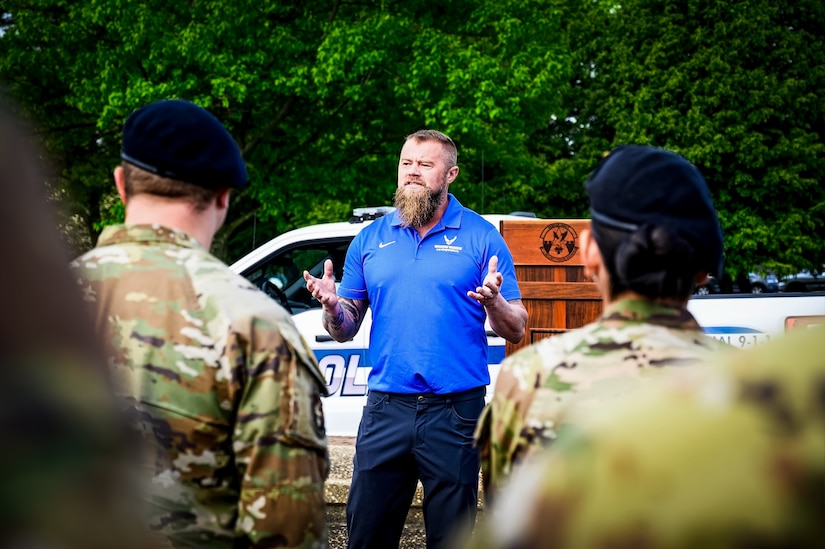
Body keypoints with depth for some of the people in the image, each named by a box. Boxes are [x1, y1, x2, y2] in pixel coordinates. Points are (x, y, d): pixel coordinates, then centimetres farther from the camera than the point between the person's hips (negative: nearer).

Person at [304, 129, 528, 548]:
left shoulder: (480, 237, 1)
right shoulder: (370, 239, 10)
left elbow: (515, 331, -1)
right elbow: (346, 330, 12)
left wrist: (494, 302, -22)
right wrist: (332, 308, -10)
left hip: (454, 413, -2)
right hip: (385, 408, 3)